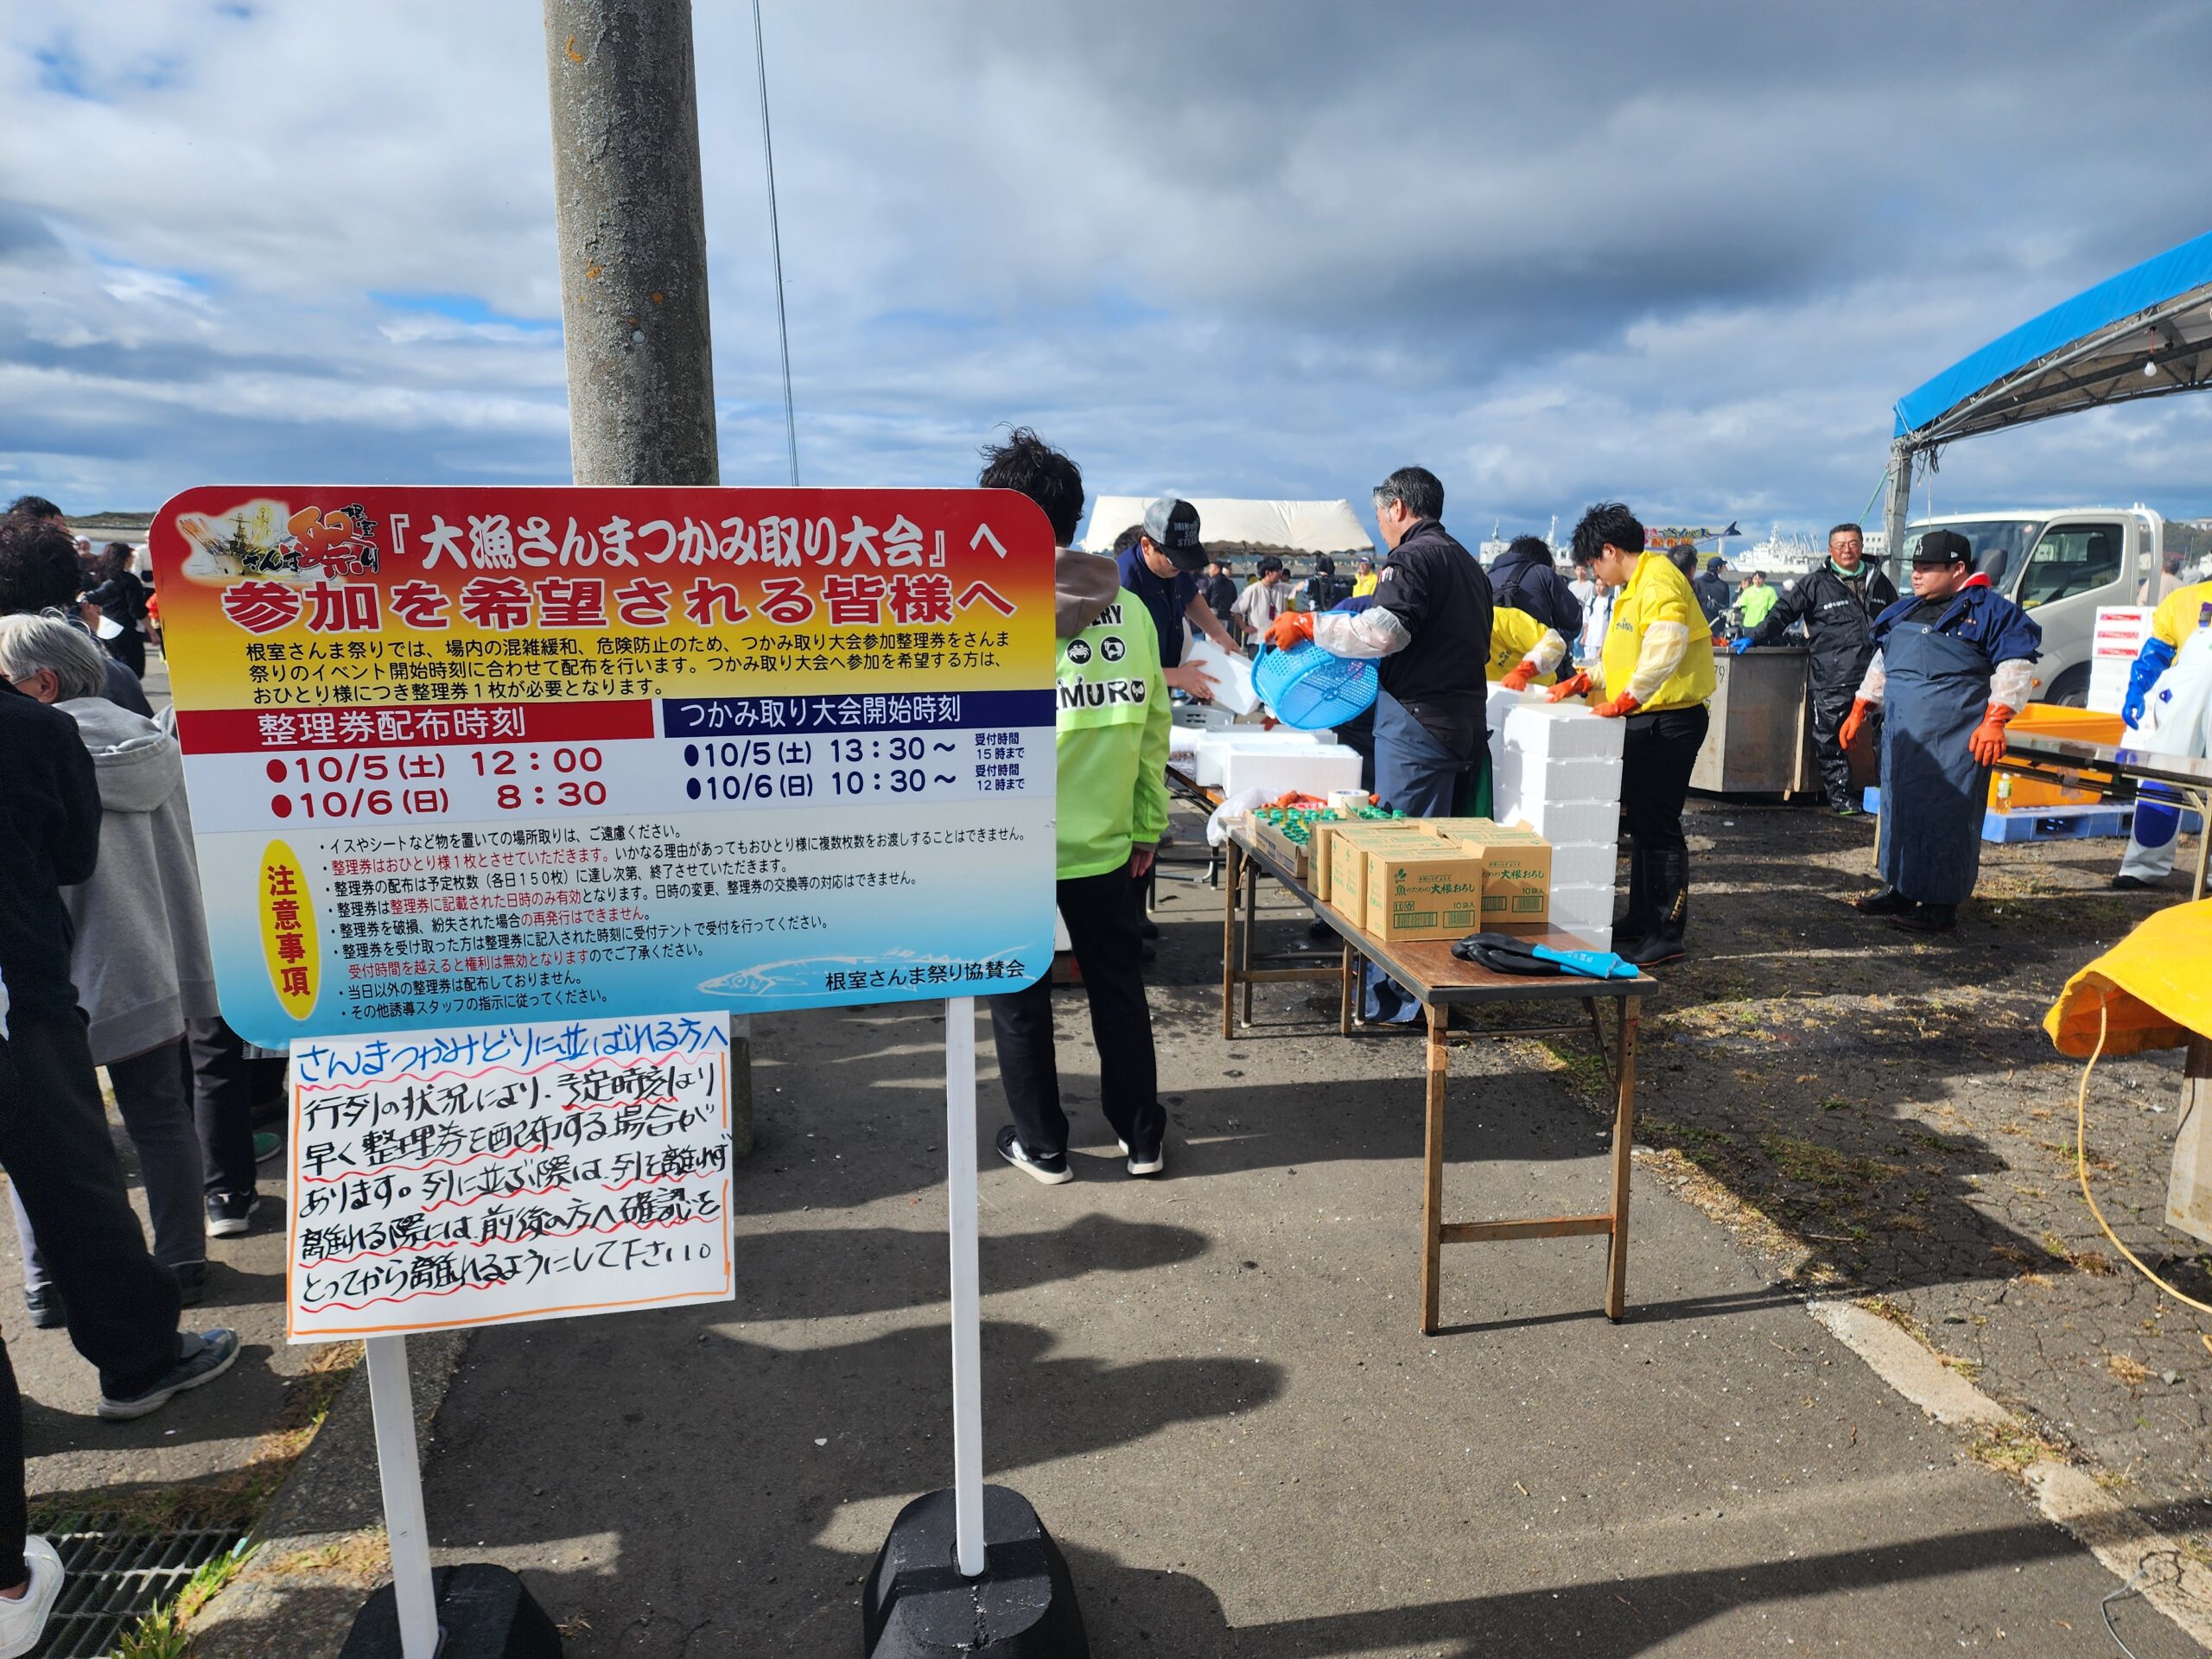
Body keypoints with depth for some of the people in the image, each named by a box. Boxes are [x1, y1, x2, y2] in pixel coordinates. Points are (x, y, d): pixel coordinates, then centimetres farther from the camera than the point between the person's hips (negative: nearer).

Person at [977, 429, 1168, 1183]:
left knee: (1020, 998, 13)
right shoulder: (1129, 608, -2)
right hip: (1103, 841, 4)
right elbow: (1153, 725, 1)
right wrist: (1147, 824, 10)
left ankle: (1042, 1145, 25)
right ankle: (1142, 1137, 30)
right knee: (1118, 987, 17)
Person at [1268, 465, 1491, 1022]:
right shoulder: (1468, 563, 23)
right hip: (1467, 723, 10)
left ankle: (1394, 998, -3)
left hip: (1418, 726, -10)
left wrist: (1307, 624, -12)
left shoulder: (1413, 557, -8)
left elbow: (1381, 632, -23)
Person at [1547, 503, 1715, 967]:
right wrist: (1585, 681, 9)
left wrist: (1627, 699, -29)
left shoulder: (1659, 581, -16)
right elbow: (1620, 655, 22)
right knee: (1641, 822, 16)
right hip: (1644, 720, 10)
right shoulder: (1634, 586, 17)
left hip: (1669, 720, -10)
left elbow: (1664, 649, -30)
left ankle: (1667, 936, 1)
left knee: (1659, 826, -6)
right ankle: (1642, 918, 27)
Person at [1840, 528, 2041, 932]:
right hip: (1901, 733, 8)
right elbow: (1880, 664, 27)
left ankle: (1941, 905, -1)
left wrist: (1995, 721, -17)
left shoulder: (1989, 609, -3)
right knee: (1898, 806, 12)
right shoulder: (1906, 611, 19)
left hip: (1956, 739, -8)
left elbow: (2014, 667, -8)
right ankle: (1898, 888, 23)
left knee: (1947, 815, -6)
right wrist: (1860, 710, 22)